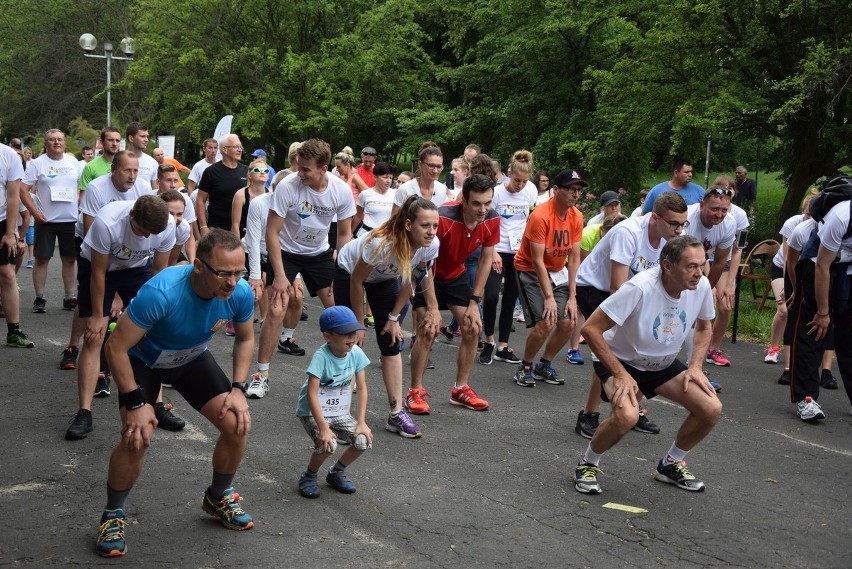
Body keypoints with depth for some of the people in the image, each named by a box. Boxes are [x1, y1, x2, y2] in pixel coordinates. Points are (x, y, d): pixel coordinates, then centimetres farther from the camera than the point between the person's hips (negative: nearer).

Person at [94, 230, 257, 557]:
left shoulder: (240, 293, -25)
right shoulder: (161, 293, -40)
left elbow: (245, 339, -3)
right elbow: (116, 347, -30)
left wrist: (238, 389, -12)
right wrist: (135, 403, -27)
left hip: (193, 359, 4)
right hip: (143, 360, -4)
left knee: (238, 425, -8)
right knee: (138, 437, -25)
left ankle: (218, 498, 20)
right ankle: (113, 515, 2)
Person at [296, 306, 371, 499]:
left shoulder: (356, 353, -10)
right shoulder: (321, 357, -25)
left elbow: (362, 388, -5)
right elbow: (311, 394, -28)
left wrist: (361, 422, -11)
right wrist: (324, 428, -31)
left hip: (340, 412, 5)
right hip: (313, 412, -5)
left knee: (364, 440, -14)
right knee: (328, 444, -29)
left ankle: (337, 472, 15)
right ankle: (309, 476, 3)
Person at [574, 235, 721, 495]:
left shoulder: (701, 286, -15)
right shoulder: (640, 288, -33)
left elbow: (703, 328, 8)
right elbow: (591, 329, -30)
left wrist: (695, 366, -6)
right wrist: (620, 375, -29)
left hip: (664, 365, 6)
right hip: (622, 361, -6)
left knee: (712, 409, -11)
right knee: (627, 415, -34)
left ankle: (671, 464, 15)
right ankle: (588, 464, -3)